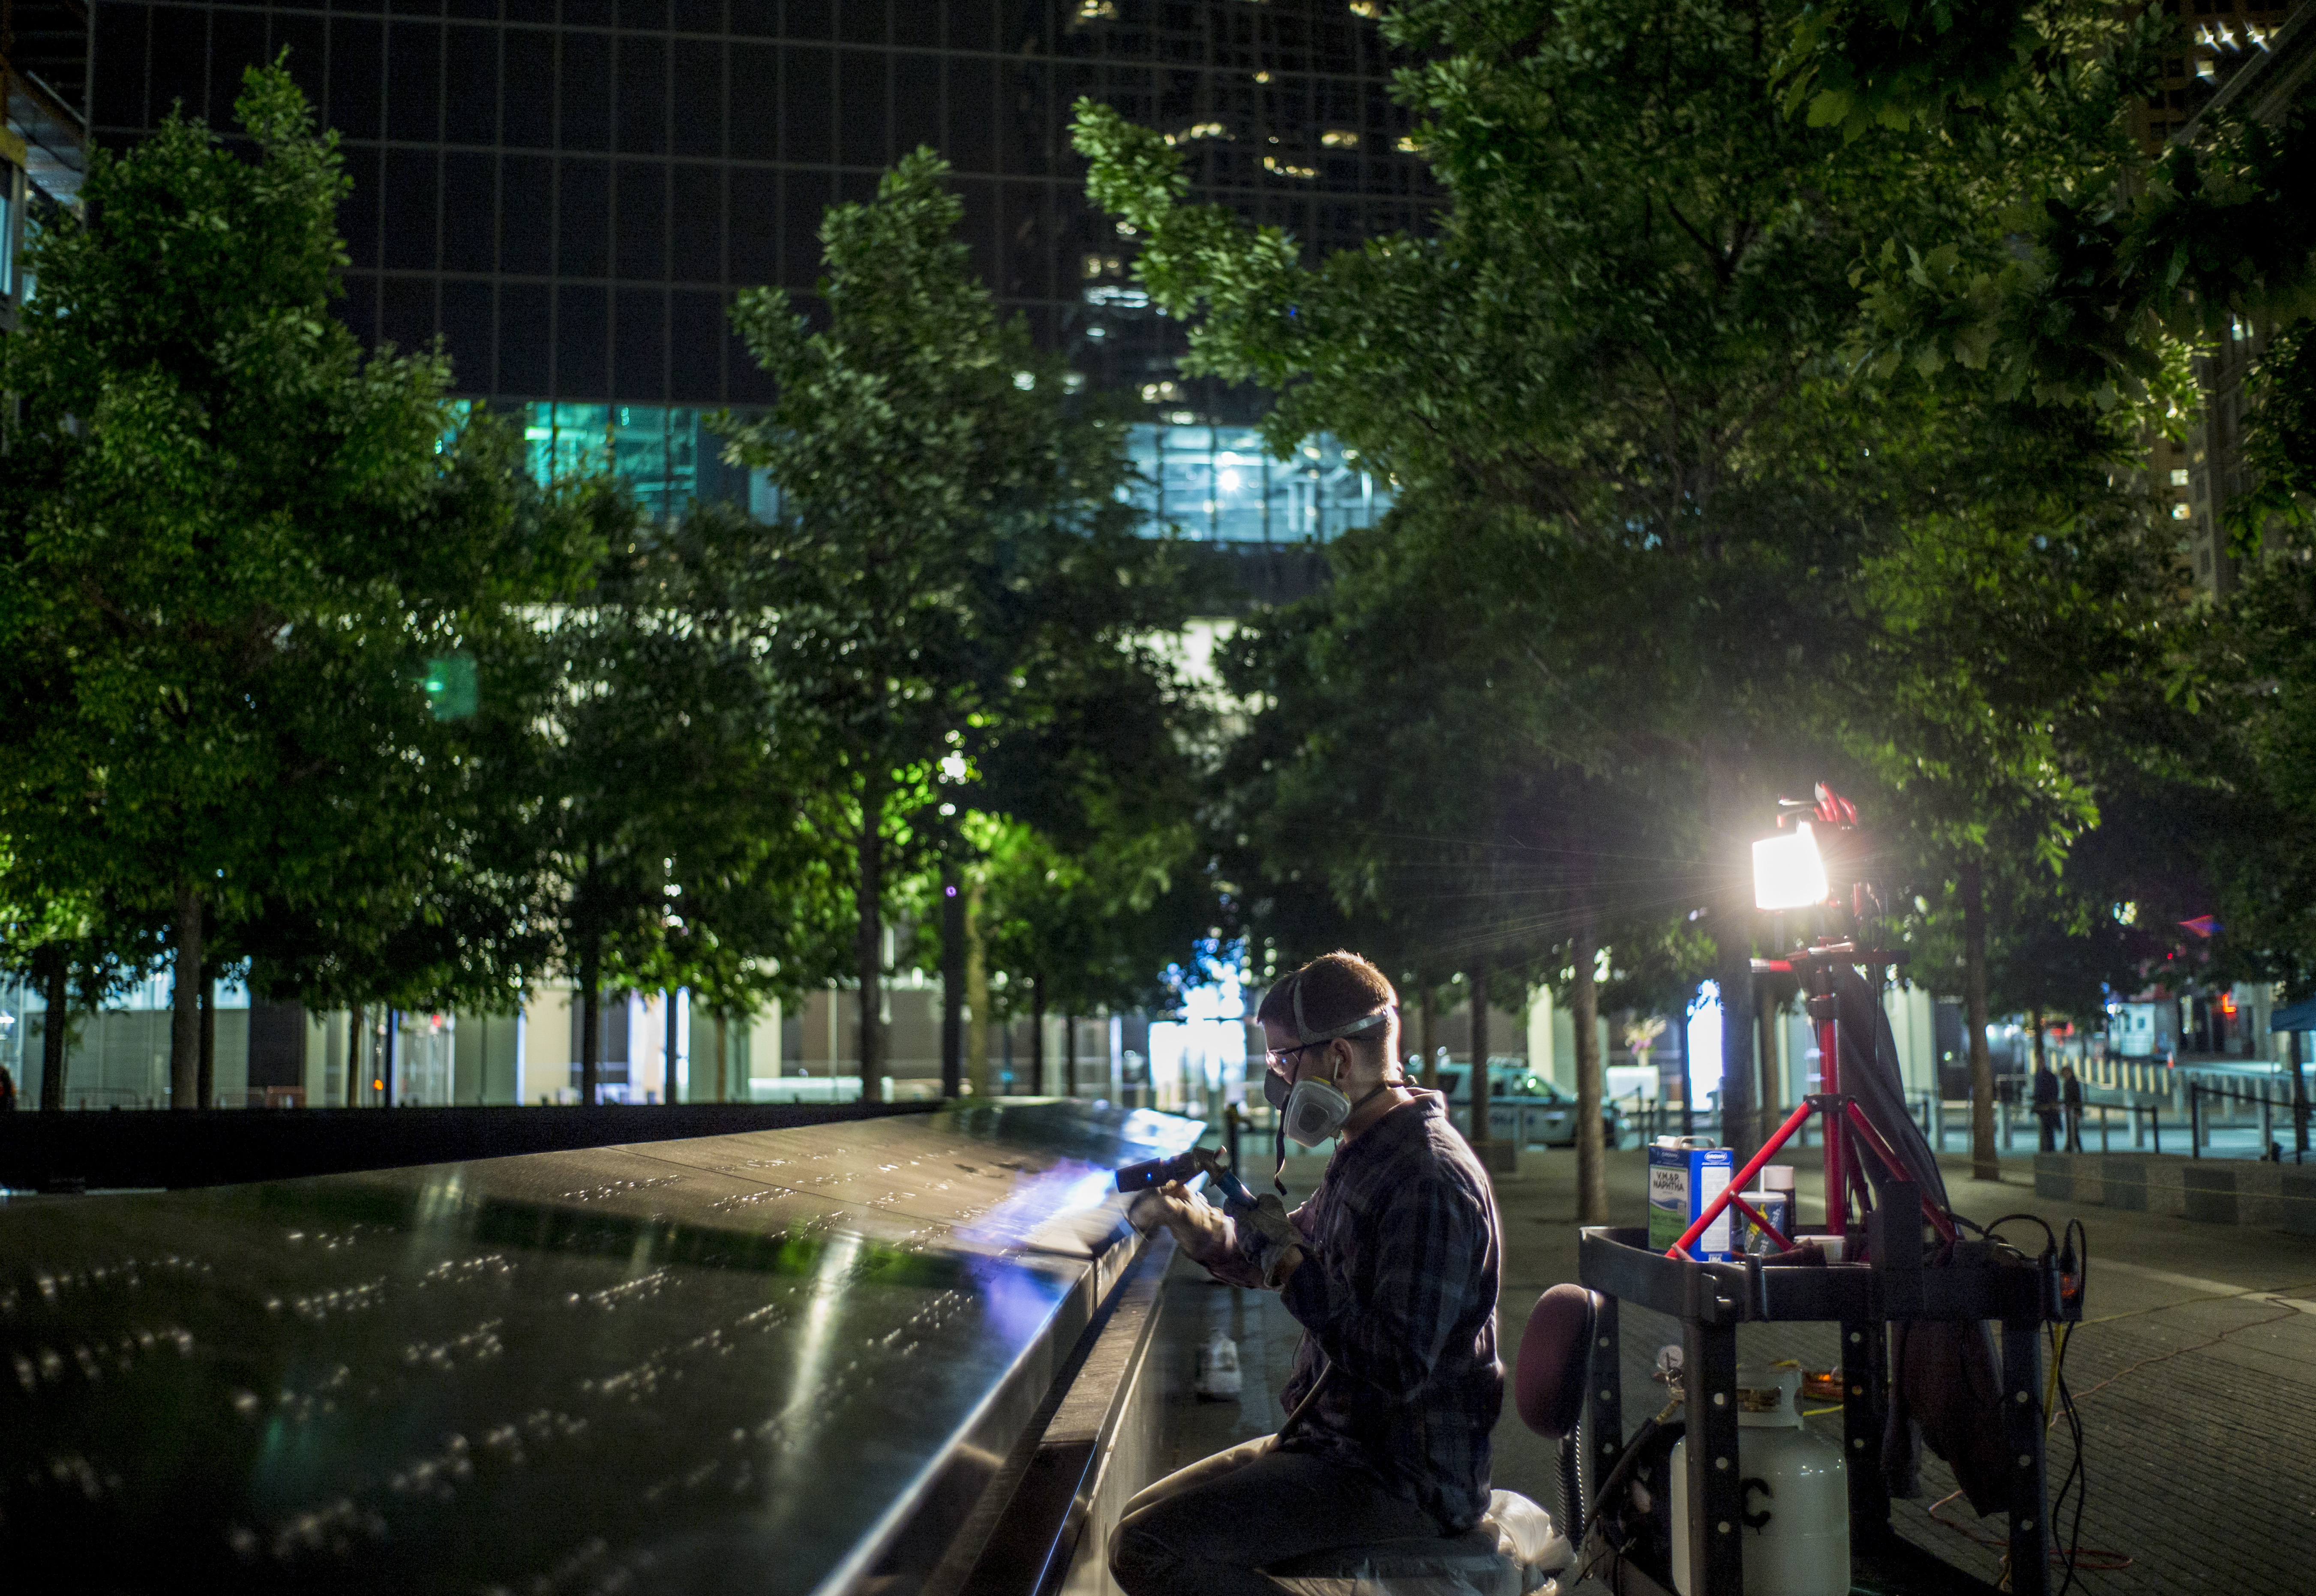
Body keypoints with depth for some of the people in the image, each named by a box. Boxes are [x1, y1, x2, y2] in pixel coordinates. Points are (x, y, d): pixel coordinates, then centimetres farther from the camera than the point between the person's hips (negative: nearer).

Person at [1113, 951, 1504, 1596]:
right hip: (1337, 1440, 10)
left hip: (1407, 1478, -10)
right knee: (1143, 1514, 13)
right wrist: (1195, 1222, 3)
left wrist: (1290, 1264, -24)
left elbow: (1402, 1369, -29)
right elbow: (1276, 1257, 23)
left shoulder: (1431, 1179, -22)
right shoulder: (1363, 1156, 11)